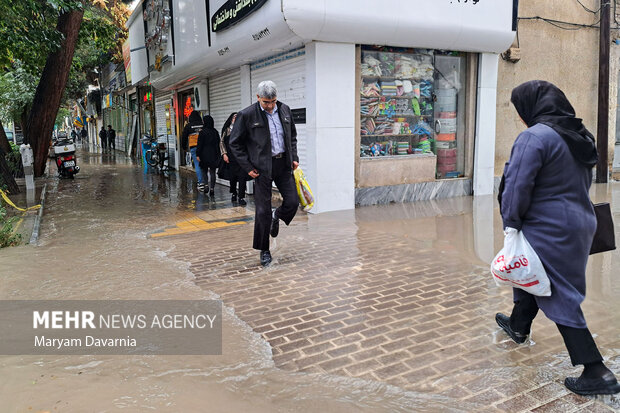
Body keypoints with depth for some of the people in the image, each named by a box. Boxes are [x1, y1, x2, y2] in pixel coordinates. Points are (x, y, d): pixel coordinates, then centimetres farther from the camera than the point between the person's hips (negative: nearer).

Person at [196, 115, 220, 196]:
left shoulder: (202, 132, -10)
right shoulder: (215, 131, 4)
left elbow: (200, 144, -11)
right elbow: (218, 143, 9)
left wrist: (198, 155, -7)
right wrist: (217, 154, 17)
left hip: (205, 154, -3)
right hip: (213, 155, 3)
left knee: (204, 171, 11)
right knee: (212, 172, 4)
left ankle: (206, 187, 8)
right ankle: (212, 188, 0)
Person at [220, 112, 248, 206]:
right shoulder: (227, 130, 11)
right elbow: (222, 142, 11)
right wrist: (224, 154, 0)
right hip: (231, 157, 1)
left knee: (242, 176, -8)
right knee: (232, 176, 7)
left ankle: (241, 197, -3)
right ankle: (233, 193, 30)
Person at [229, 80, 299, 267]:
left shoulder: (284, 110, 6)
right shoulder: (246, 115, -8)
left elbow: (292, 135, 19)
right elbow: (235, 143, -3)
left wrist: (294, 157, 9)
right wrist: (247, 167, -7)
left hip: (283, 163, 4)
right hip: (262, 167, -4)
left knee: (293, 202, -1)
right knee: (263, 210, 1)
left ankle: (277, 216, 35)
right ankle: (264, 251, 16)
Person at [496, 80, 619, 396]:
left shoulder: (535, 136, -20)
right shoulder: (579, 135, 10)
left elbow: (517, 187, -21)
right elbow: (583, 182, 18)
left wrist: (511, 224, -9)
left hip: (550, 231, -9)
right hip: (580, 223, 9)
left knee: (559, 297, -1)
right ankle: (518, 326, 46)